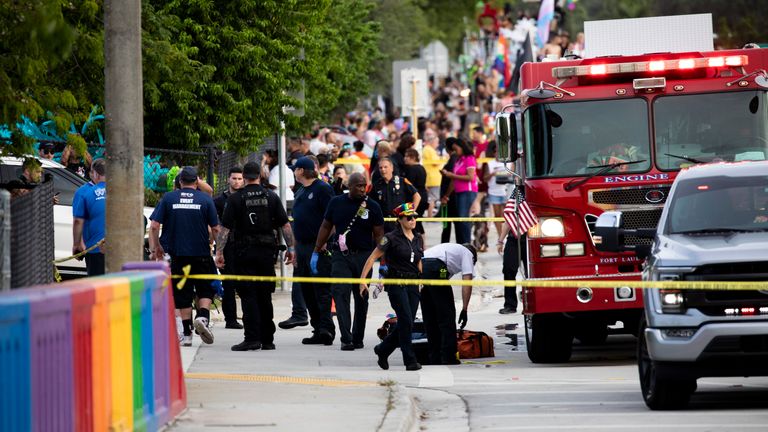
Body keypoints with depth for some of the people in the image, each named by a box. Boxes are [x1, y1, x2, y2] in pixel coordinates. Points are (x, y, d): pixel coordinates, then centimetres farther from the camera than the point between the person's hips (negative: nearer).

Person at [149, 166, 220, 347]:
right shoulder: (205, 199, -2)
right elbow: (215, 228, -1)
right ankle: (203, 316, -12)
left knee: (183, 294, 9)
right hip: (201, 254, -1)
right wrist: (212, 244, 18)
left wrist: (155, 247, 9)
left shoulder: (168, 198, 1)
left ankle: (187, 333, 10)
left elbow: (154, 226, -3)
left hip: (178, 254, 1)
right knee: (205, 289, 13)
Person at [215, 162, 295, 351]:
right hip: (267, 250, 3)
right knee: (265, 296, 11)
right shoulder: (271, 197, 4)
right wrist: (290, 247, 9)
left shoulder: (235, 198, -3)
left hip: (244, 251, -3)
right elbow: (285, 225, 2)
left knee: (248, 295, -2)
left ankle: (252, 338, -12)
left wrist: (219, 252, -4)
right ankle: (267, 339, 14)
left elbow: (225, 228, -6)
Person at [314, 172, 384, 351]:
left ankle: (357, 338, 18)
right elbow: (325, 227, 12)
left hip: (363, 256, 0)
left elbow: (379, 235, 1)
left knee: (361, 298, 7)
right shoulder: (336, 203, 4)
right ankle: (346, 338, -17)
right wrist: (316, 252, 9)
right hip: (341, 256, 0)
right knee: (340, 294, -13)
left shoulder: (372, 207, 0)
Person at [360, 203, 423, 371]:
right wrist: (363, 279, -10)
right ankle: (410, 361, -6)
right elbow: (373, 257, -5)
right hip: (396, 284, -6)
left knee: (406, 324, 4)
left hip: (413, 285, 6)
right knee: (406, 322, -12)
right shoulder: (391, 238, -7)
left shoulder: (418, 238, 11)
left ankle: (382, 350, 24)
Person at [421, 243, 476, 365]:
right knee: (447, 316, 5)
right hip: (435, 269, -7)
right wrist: (464, 310, 3)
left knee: (429, 318, 16)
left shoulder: (450, 248, 40)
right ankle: (448, 358, 4)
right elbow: (467, 282, 5)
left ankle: (434, 358, 18)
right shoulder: (467, 253, 21)